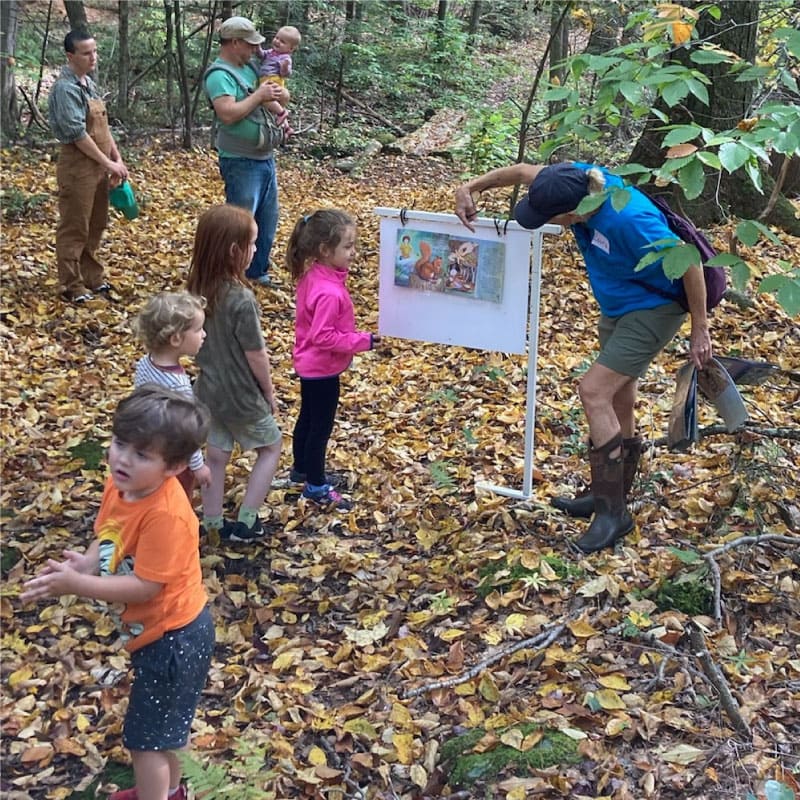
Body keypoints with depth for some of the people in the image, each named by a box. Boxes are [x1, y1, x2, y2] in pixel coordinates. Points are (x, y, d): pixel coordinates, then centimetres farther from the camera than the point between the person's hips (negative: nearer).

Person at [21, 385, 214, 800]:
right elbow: (106, 539, 5)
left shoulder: (165, 515, -33)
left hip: (173, 636, -9)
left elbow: (145, 586, -30)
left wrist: (76, 584, -32)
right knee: (158, 725, 29)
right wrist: (86, 564, -17)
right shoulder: (120, 485, -7)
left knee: (145, 737, 5)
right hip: (158, 630, 9)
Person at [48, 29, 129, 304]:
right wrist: (108, 163, -17)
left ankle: (92, 277, 28)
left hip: (98, 166, 9)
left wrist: (117, 159, 10)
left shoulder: (89, 84, 13)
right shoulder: (66, 88, -16)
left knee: (96, 225, 16)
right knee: (74, 229, -1)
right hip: (77, 167, -9)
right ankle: (72, 286, 6)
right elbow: (77, 134, -21)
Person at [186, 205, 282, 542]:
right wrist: (269, 392, -5)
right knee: (270, 447, 18)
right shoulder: (242, 300, -30)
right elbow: (256, 356, -21)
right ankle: (244, 522, 19)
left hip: (208, 390, 6)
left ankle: (213, 525, 31)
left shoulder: (197, 289, -8)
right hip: (242, 397, -6)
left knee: (216, 456, 20)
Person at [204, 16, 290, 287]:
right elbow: (228, 114, -29)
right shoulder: (219, 75, -15)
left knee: (267, 221, 18)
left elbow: (282, 97, 20)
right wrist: (258, 96, -19)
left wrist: (280, 94, -4)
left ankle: (257, 270, 31)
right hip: (242, 163, -9)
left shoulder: (250, 68, 12)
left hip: (266, 158, 9)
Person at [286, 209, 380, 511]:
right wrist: (362, 341, -23)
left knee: (307, 418, 25)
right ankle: (316, 486, 21)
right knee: (321, 427, 7)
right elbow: (323, 336, -30)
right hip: (323, 369, -9)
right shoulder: (329, 292, -33)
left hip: (310, 364, 9)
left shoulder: (312, 275, -4)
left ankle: (301, 468, 43)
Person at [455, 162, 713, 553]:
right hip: (618, 307, 8)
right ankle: (610, 496, 31)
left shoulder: (629, 221, -36)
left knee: (594, 391, -14)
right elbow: (526, 171, 2)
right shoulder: (579, 179, -16)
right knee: (616, 405, 16)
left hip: (653, 309, -8)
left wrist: (700, 330, -19)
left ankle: (612, 511, -5)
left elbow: (689, 264, -27)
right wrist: (470, 187, -6)